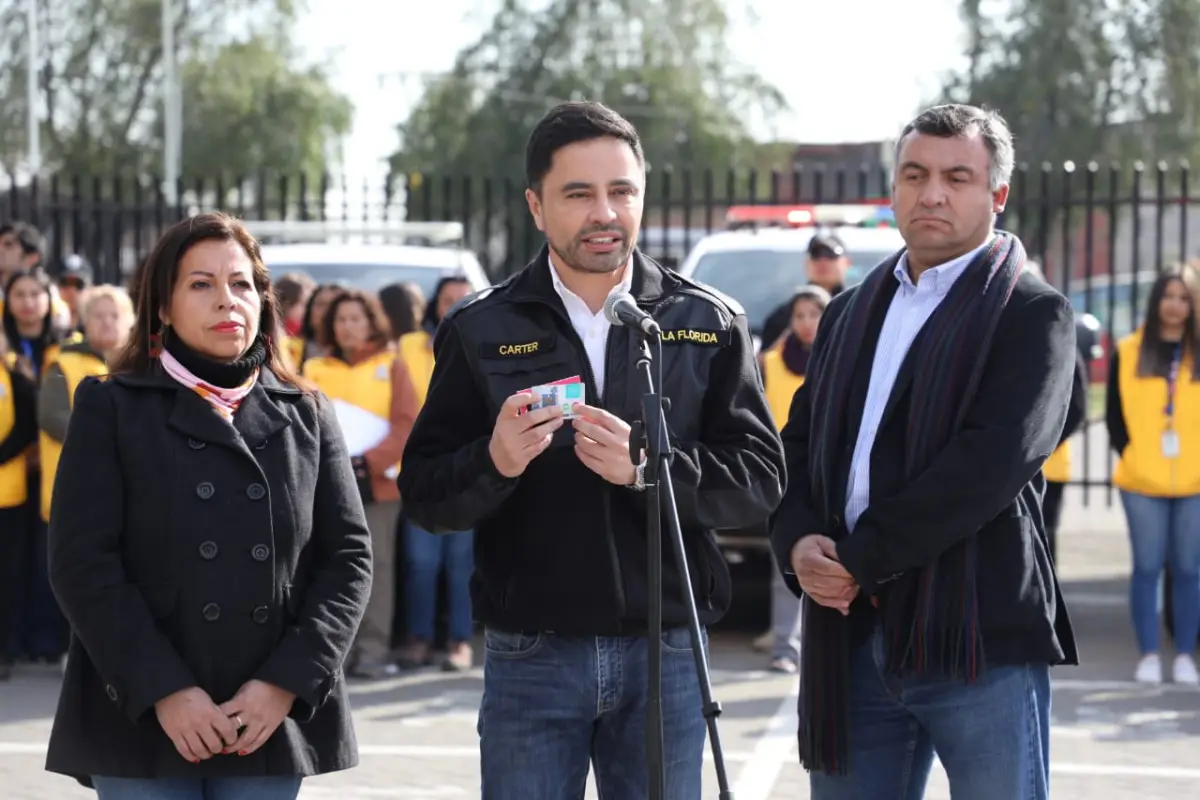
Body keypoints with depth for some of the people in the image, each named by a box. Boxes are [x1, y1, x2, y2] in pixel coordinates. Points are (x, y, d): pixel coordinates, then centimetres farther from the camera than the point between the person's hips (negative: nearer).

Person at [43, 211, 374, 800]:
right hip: (141, 723, -2)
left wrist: (286, 682, -8)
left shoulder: (307, 417, 12)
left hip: (272, 723, 2)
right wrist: (163, 691, -14)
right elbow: (81, 561, -4)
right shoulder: (110, 409, 5)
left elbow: (347, 557, 6)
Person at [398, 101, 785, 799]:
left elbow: (760, 481, -2)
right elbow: (424, 497, 0)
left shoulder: (711, 324, 4)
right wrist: (493, 462, -21)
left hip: (667, 655, 1)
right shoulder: (482, 330, 3)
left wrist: (648, 468, -19)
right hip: (530, 657, 0)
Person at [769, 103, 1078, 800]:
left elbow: (991, 461, -16)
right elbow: (799, 444, 14)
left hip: (980, 640, -5)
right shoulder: (850, 311, 18)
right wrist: (799, 543, -6)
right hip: (851, 635, 6)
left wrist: (861, 558, -14)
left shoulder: (1033, 314, -3)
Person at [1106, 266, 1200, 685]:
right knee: (1147, 568, 1)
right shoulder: (1128, 352, 5)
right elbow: (1115, 415, 6)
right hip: (1143, 482, 0)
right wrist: (1130, 456, -3)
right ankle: (1148, 655, 7)